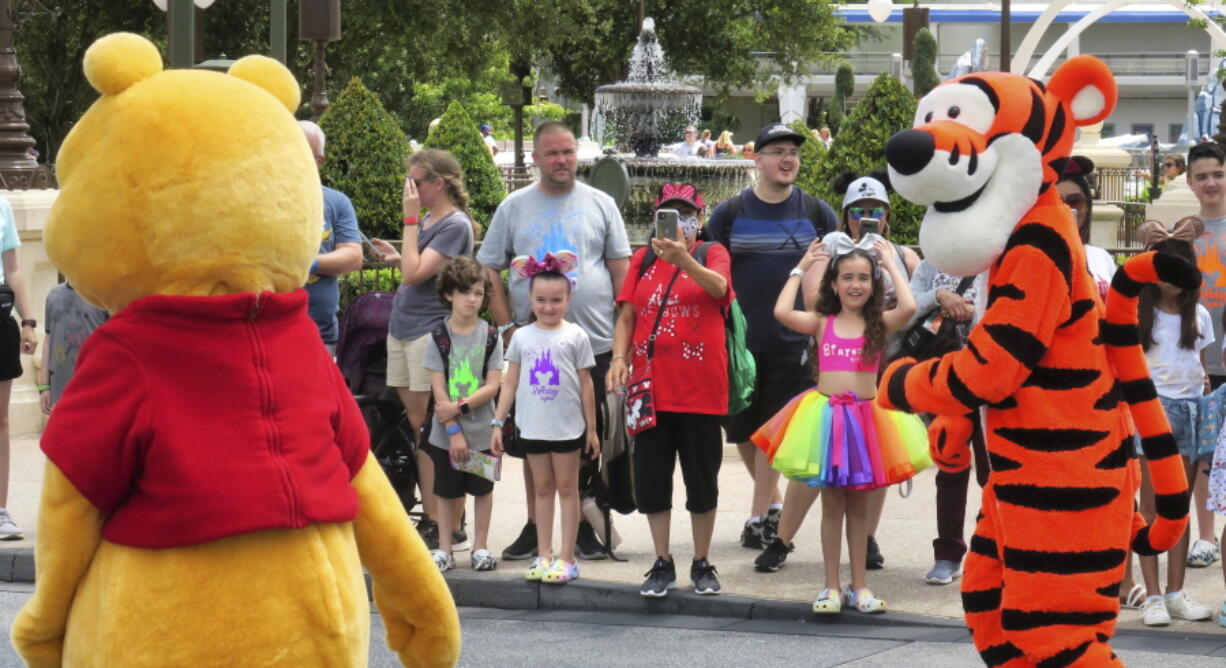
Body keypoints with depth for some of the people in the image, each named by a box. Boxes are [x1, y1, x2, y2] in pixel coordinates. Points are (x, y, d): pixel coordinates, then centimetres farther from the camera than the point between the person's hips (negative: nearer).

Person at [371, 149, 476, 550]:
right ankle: (430, 518, 13)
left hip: (431, 332, -9)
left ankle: (448, 527, -2)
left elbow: (416, 273, -20)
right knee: (416, 424, 9)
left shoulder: (455, 225, -12)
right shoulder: (426, 220, 14)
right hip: (402, 329, 9)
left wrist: (410, 219, -15)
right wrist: (395, 257, 7)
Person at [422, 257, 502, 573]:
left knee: (482, 488, 7)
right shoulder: (439, 337, -2)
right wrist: (453, 429, -11)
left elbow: (492, 386, -6)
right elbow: (438, 388, -5)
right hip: (446, 432, 0)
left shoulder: (490, 337, -1)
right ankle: (444, 549, 15)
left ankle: (480, 547, 18)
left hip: (482, 431, 0)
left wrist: (460, 407, -17)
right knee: (446, 491, 7)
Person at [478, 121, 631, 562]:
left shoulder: (599, 204, 7)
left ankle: (586, 527, 12)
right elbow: (489, 271, 7)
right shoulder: (514, 208, 7)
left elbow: (620, 269, 7)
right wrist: (507, 326, -3)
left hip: (593, 342, -1)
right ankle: (535, 527, 14)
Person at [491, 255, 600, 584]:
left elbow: (585, 385, 1)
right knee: (542, 488, 10)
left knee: (566, 488, 3)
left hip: (567, 426, -3)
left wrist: (591, 428, 1)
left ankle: (566, 557, 5)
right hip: (532, 427, 3)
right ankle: (543, 555, 14)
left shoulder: (575, 336, -1)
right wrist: (498, 424, 4)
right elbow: (510, 383, 8)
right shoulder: (522, 337, 6)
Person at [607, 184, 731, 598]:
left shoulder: (712, 253, 0)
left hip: (700, 389, -3)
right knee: (651, 479, 5)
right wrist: (619, 357, -10)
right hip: (651, 388, 3)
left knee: (702, 479, 5)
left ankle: (702, 565, 17)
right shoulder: (643, 259, 9)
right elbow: (626, 316, 6)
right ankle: (662, 565, 16)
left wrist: (683, 260, -40)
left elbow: (718, 287, -23)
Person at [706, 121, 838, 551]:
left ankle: (759, 517, 6)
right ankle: (774, 503, 26)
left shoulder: (816, 213, 3)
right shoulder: (729, 214, 4)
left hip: (792, 341, -1)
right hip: (739, 339, 1)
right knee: (742, 432, 7)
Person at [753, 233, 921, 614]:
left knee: (859, 503, 8)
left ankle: (859, 586, 16)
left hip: (866, 418, 0)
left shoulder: (879, 324, 2)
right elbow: (782, 313, -10)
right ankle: (832, 587, 10)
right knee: (832, 503, 4)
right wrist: (800, 269, 0)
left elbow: (909, 307, -17)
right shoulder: (822, 323, 4)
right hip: (827, 417, 0)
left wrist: (892, 266, -5)